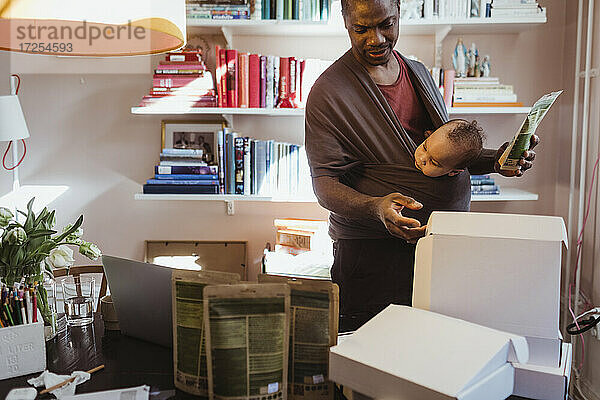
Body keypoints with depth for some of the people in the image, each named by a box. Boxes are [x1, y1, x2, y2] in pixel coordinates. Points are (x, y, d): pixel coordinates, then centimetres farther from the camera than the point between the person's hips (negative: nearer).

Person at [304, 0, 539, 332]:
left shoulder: (419, 72, 14)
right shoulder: (328, 92, -8)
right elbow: (324, 184, -13)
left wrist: (494, 160, 4)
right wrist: (376, 208, -32)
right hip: (373, 251, -6)